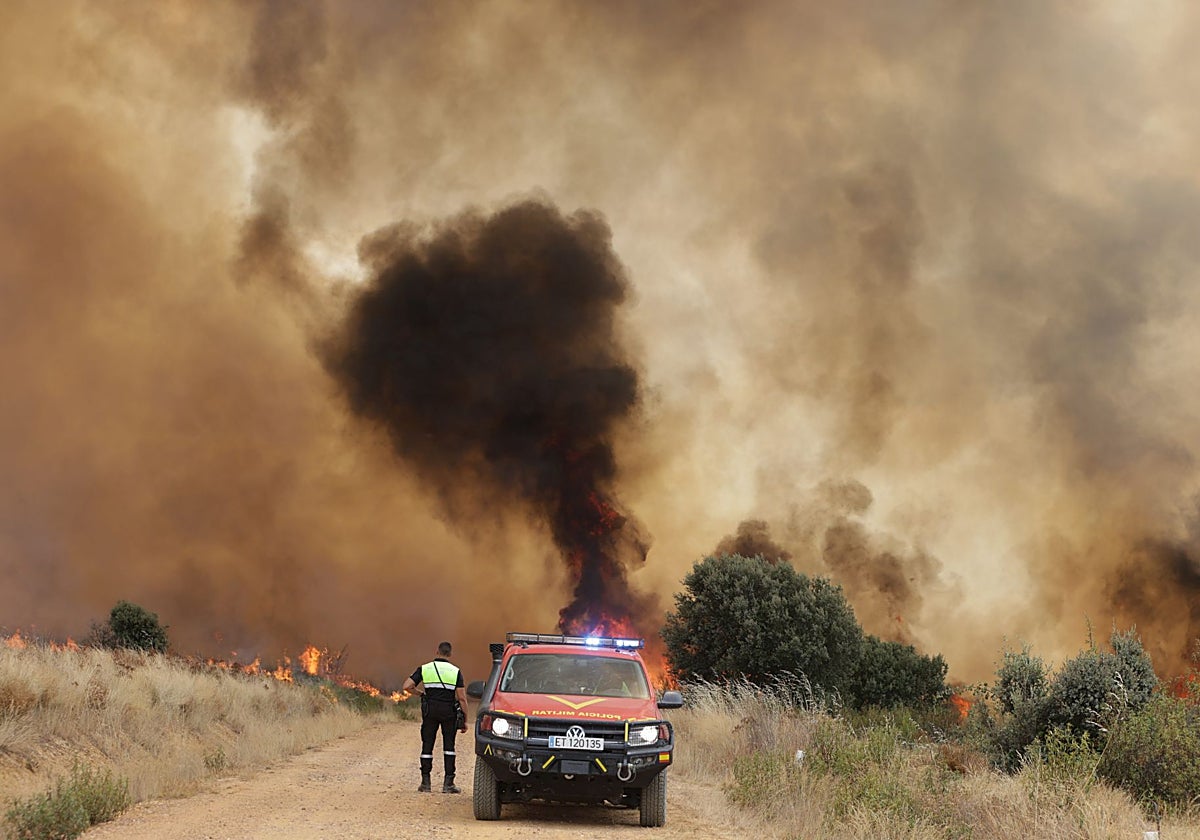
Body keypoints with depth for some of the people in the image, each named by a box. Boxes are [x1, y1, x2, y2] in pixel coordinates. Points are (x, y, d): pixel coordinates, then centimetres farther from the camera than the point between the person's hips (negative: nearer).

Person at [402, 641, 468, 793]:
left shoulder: (424, 669, 4)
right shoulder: (456, 671, 2)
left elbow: (407, 686, -5)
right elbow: (461, 698, -3)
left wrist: (420, 692, 13)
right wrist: (465, 720, 2)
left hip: (430, 710, 0)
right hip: (449, 711, 0)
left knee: (427, 745, 7)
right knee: (449, 746, 6)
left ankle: (425, 782, 7)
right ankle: (448, 783, 1)